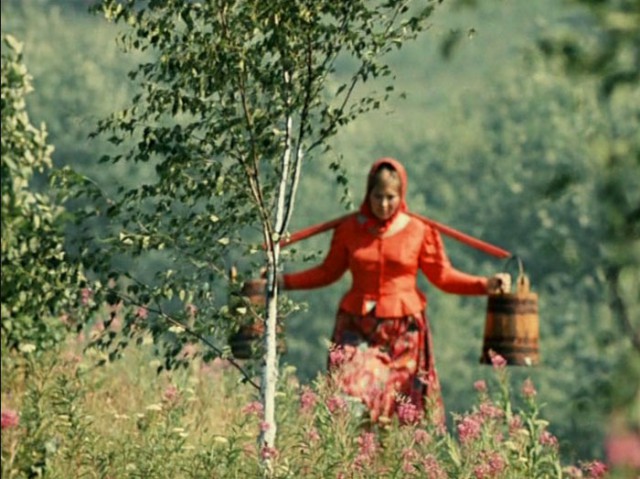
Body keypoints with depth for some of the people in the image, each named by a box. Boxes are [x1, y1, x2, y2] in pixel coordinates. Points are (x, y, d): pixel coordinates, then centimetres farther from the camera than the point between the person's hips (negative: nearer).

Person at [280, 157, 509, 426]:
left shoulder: (420, 231, 2)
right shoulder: (350, 229, 5)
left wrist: (486, 285, -5)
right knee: (351, 398, -15)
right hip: (358, 330, 0)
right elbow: (328, 272, 15)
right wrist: (283, 281, 9)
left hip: (403, 332, 0)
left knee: (404, 411, -1)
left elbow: (442, 275, 7)